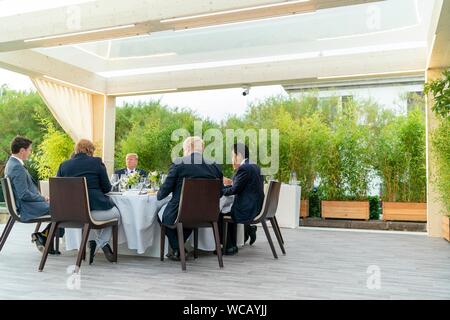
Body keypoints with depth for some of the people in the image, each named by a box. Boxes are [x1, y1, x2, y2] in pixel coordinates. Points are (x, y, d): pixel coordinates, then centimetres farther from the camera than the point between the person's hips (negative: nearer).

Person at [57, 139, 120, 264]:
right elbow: (107, 188, 2)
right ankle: (98, 243, 10)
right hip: (94, 209, -5)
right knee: (117, 213, 24)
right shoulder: (96, 162, -2)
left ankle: (104, 245, 24)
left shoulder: (64, 165, 7)